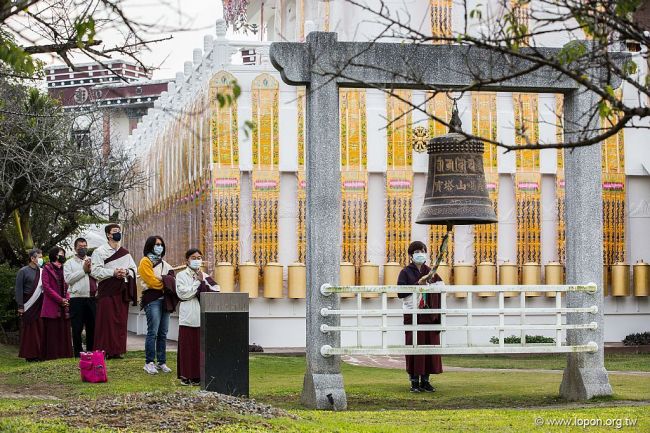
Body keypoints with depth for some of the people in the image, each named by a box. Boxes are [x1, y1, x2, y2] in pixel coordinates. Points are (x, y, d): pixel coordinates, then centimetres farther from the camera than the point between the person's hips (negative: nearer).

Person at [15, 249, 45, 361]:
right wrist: (20, 306, -10)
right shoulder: (23, 271, -1)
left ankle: (40, 353, 7)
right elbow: (19, 289, -4)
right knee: (29, 330, -1)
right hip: (28, 305, -4)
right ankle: (29, 355, 3)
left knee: (41, 330, 1)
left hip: (41, 305, 4)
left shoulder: (42, 271, 12)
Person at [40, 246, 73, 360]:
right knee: (52, 333, -6)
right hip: (52, 307, -6)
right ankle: (52, 356, -5)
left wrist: (67, 299, 0)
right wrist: (60, 299, -13)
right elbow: (46, 287, -7)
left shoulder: (63, 269, 19)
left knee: (64, 332, 4)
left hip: (64, 307, 6)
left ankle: (65, 355, 6)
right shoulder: (47, 269, 1)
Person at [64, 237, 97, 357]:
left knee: (92, 327, 6)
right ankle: (78, 352, 2)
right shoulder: (69, 263, 10)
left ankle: (90, 352, 14)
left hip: (92, 298, 3)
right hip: (77, 298, -3)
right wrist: (83, 270, -7)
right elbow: (68, 279, -6)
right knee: (77, 328, -3)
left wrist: (90, 270, -8)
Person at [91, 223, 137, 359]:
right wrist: (113, 273, -18)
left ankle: (118, 350, 10)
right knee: (106, 321, -7)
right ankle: (104, 351, -4)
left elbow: (134, 269, 15)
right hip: (107, 290, -5)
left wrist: (126, 272, -7)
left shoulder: (125, 253, 16)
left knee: (121, 321, 4)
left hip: (122, 291, 5)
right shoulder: (99, 251, 0)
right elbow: (95, 271, -9)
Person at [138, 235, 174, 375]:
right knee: (153, 332, -11)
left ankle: (162, 362, 8)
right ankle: (149, 363, -9)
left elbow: (171, 277, 17)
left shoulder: (164, 264, 23)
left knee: (163, 333, 5)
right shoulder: (146, 262, 0)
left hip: (164, 300, 7)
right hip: (152, 299, -7)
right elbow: (152, 281, -10)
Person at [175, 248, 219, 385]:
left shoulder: (205, 276, 16)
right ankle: (186, 376, 1)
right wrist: (198, 282, -6)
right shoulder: (182, 276, 5)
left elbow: (216, 291, 5)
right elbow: (183, 293, -10)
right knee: (188, 346, -4)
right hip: (188, 317, -3)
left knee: (202, 346, 0)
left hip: (203, 317, 4)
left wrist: (204, 282, -7)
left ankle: (199, 375, 6)